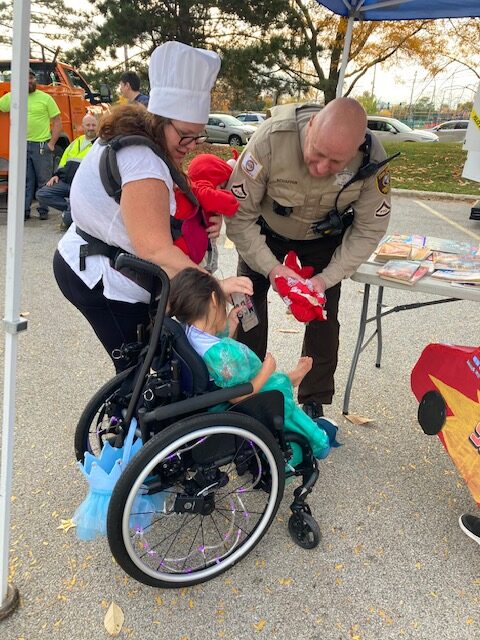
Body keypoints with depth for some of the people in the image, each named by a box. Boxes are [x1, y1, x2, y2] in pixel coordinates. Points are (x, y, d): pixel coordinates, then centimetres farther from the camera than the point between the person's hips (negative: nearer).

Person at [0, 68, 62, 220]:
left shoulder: (45, 98, 0)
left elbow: (57, 122, 0)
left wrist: (51, 143, -7)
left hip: (42, 145, -3)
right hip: (23, 145, 3)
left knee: (44, 180, 2)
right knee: (25, 180, 7)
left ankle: (43, 211, 11)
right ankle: (24, 210, 12)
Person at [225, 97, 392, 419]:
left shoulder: (372, 158, -30)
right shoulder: (272, 138, -36)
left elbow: (369, 229, -17)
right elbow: (239, 214, -27)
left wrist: (326, 279, -25)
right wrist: (271, 267, -34)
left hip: (324, 237, 1)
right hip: (266, 231, 0)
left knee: (324, 317, -3)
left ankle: (315, 404, 16)